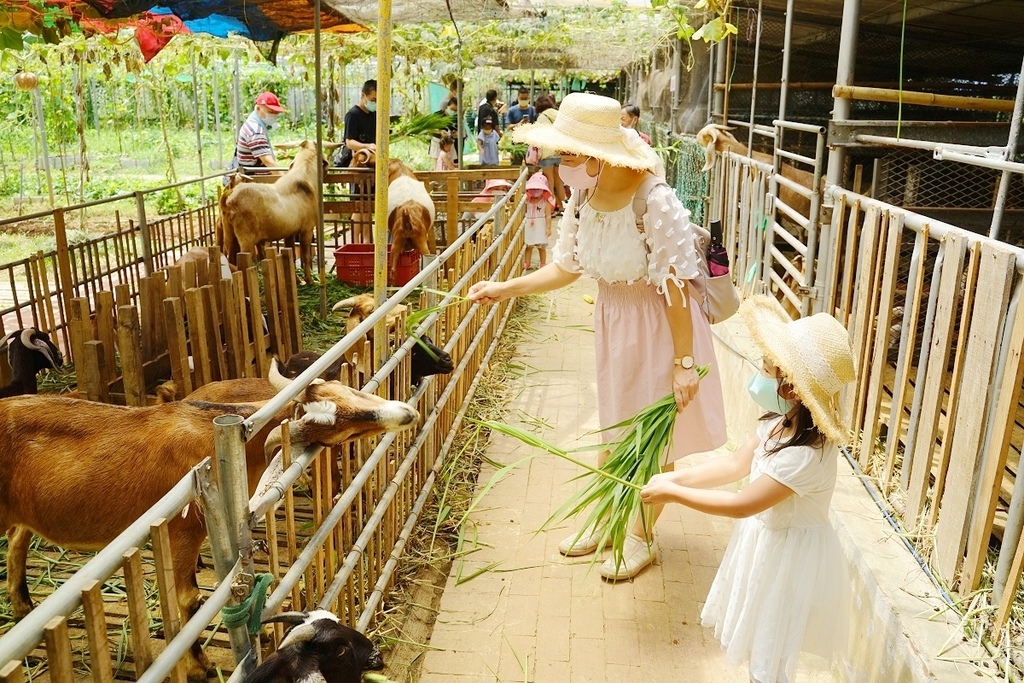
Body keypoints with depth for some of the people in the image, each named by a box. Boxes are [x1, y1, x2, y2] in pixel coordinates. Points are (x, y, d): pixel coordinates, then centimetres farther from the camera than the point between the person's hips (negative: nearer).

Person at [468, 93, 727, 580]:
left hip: (660, 325, -6)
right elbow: (566, 267, 4)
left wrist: (684, 362, -21)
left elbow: (677, 289, -25)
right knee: (615, 425, 21)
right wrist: (504, 289, -1)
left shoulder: (656, 204, -29)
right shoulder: (582, 200, -9)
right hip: (612, 321, 6)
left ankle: (640, 535, 31)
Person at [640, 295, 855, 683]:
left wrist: (673, 494, -21)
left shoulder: (805, 455, -35)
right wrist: (676, 477, -4)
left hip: (788, 558, -8)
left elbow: (741, 505, -28)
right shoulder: (779, 423, -8)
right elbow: (736, 465, 3)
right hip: (767, 539, 8)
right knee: (757, 642, 27)